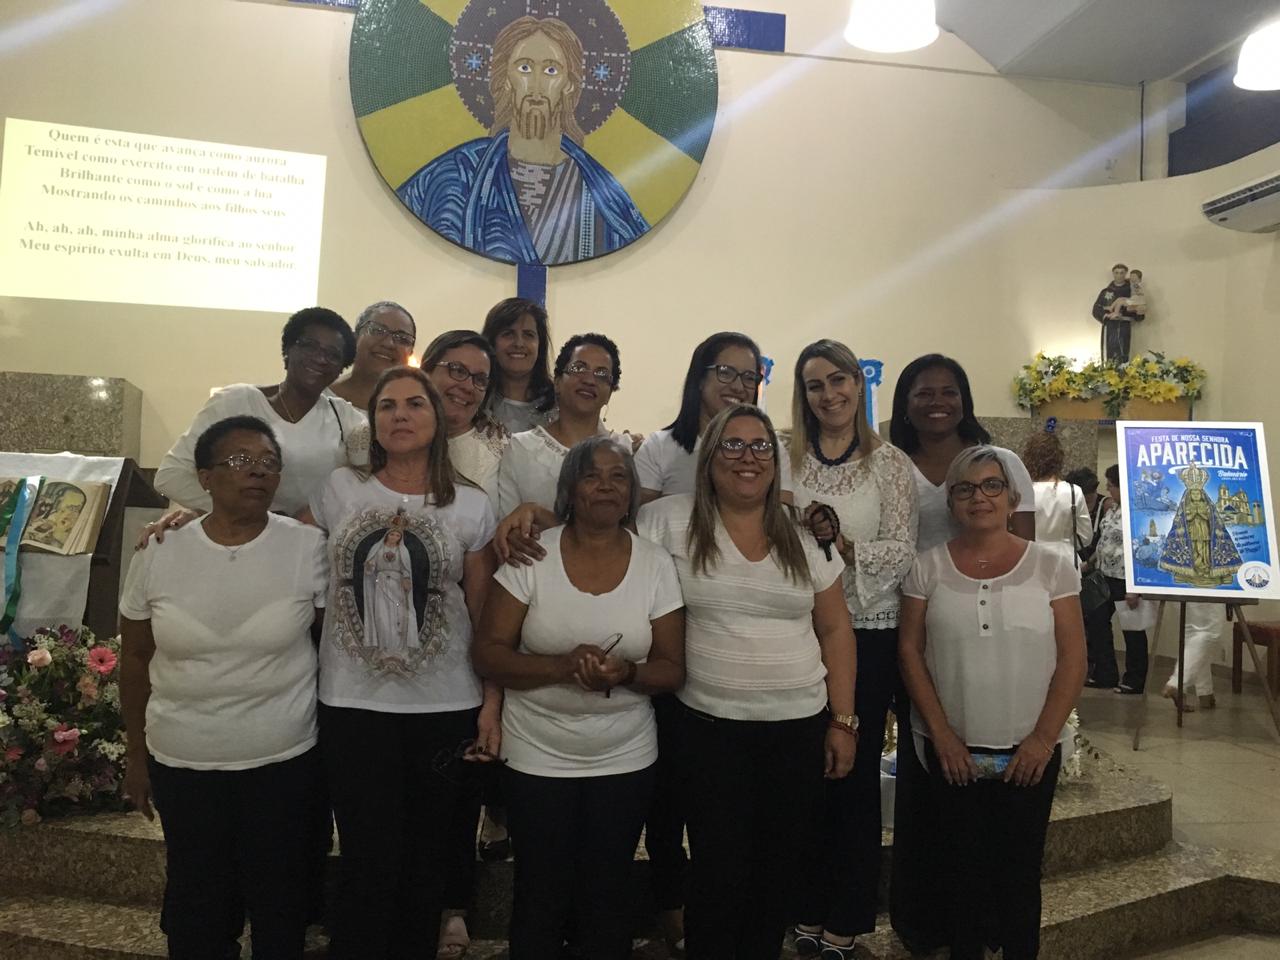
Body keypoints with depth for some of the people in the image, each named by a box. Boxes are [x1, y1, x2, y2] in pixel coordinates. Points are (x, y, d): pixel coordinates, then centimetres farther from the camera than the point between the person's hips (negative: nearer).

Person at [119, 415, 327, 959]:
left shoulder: (309, 548, -11)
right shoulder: (158, 556, -6)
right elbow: (135, 660, 4)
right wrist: (136, 755, 9)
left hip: (285, 759, -1)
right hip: (181, 761, 2)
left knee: (278, 896, 15)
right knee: (195, 896, 19)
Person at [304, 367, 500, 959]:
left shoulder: (471, 506, 1)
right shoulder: (338, 490, 2)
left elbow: (485, 617, 3)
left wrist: (492, 705, -2)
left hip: (447, 707, 1)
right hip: (353, 704, 0)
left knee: (427, 864, 12)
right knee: (369, 865, 2)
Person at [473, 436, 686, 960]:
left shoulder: (656, 564, -5)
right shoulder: (531, 557, -9)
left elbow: (673, 669, -2)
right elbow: (487, 654, -9)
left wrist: (626, 673, -24)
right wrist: (560, 666, -25)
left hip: (625, 759, 1)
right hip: (537, 756, -1)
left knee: (607, 896, 15)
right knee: (541, 897, 12)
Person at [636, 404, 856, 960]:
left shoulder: (805, 534, 4)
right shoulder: (672, 521, -4)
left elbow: (835, 629, 7)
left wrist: (842, 722, 4)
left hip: (799, 726, 3)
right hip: (709, 727, -2)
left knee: (779, 869, 14)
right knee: (720, 870, 3)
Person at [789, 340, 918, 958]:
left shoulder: (890, 463, -1)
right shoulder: (786, 459, 5)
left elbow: (903, 552, -8)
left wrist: (845, 547, -23)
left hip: (868, 635, -2)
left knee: (856, 775, 7)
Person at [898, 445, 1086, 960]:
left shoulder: (1051, 566, -1)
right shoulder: (928, 566, 0)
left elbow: (1072, 657, -3)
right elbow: (910, 651, -1)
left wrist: (1043, 737, -9)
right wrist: (941, 734, -7)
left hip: (1029, 752, 0)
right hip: (952, 751, 1)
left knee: (1020, 867, 7)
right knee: (961, 864, 10)